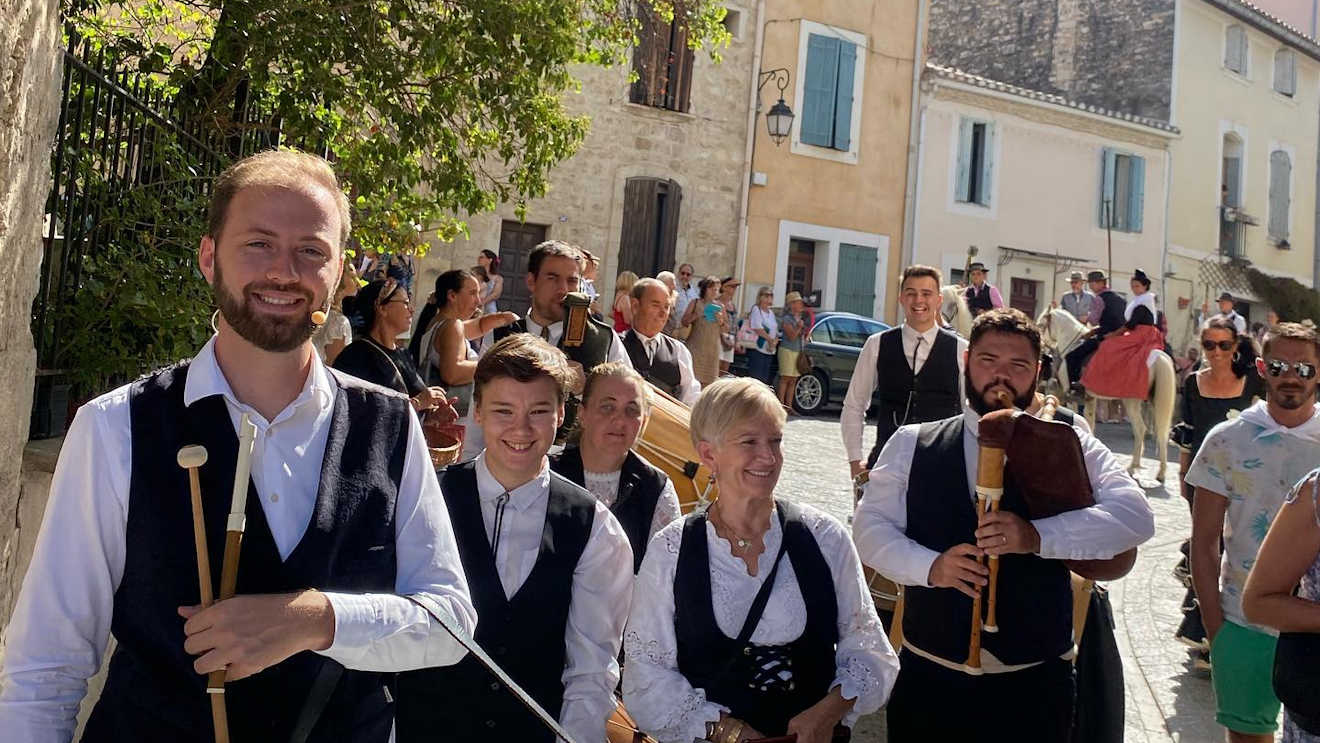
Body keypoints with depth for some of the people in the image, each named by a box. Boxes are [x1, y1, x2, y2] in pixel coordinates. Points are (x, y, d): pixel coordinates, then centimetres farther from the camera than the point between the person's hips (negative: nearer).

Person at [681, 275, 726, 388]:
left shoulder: (720, 307, 9)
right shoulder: (695, 303, 4)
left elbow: (726, 329, 12)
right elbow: (684, 322, 3)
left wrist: (721, 321, -7)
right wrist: (696, 315, -11)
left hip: (712, 348, 2)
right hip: (695, 345, -2)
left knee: (708, 379, 0)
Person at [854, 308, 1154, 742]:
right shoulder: (912, 445, 4)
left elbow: (1134, 516, -10)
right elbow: (870, 528, 1)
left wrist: (1037, 536, -24)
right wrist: (930, 566, -18)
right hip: (928, 673, 1)